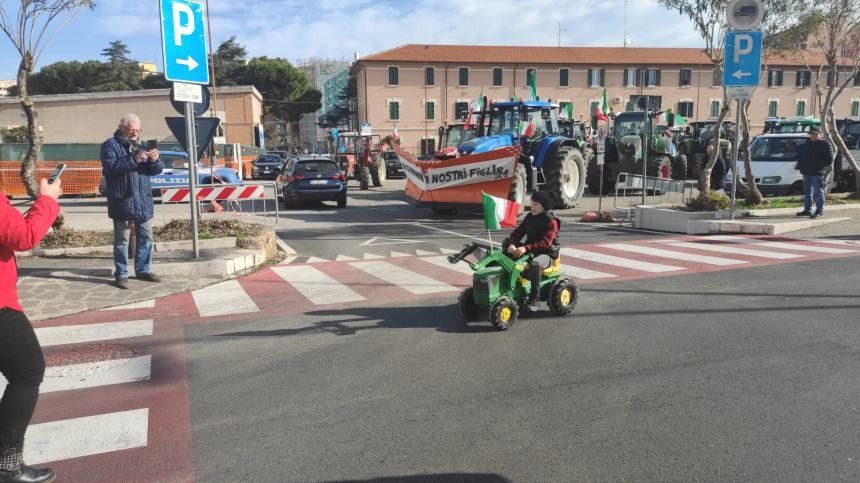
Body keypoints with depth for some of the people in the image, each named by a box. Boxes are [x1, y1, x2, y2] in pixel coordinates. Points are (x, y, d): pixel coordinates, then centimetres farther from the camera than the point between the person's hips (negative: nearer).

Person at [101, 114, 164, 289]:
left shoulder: (141, 145, 17)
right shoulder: (110, 145, -2)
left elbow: (156, 170, 12)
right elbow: (110, 166, -19)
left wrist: (155, 160, -11)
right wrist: (133, 160, -28)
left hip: (144, 202, 6)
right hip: (123, 202, -6)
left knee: (146, 238, 10)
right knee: (122, 240, 0)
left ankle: (143, 270, 21)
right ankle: (121, 275, 5)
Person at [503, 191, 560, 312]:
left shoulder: (551, 221, -14)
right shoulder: (530, 217, 8)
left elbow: (545, 243, -26)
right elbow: (518, 232, 2)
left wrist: (526, 248, -38)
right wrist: (512, 244, -20)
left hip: (546, 253, -8)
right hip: (530, 250, 8)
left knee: (535, 263, -41)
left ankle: (534, 299, -30)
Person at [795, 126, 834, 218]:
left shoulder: (825, 145, -3)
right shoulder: (805, 145, 17)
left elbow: (829, 159, -10)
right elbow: (799, 156, 26)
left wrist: (818, 166, -17)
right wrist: (801, 166, 10)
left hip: (818, 173, -7)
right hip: (806, 173, 7)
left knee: (818, 192, -5)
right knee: (807, 192, 12)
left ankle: (819, 210, -1)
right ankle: (807, 210, 19)